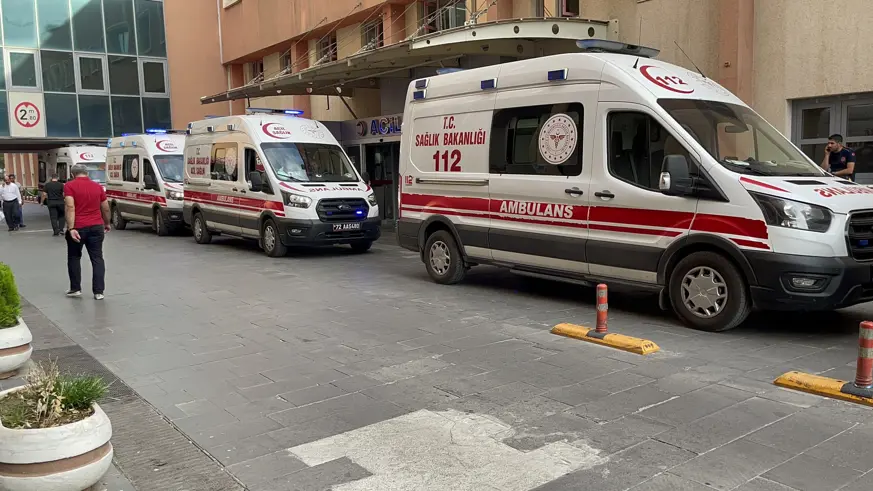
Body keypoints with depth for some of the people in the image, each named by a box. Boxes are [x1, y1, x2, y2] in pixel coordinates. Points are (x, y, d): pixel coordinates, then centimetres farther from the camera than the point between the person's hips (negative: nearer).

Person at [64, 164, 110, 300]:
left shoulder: (69, 186, -4)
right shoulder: (98, 186, 7)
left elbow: (70, 207, -17)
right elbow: (106, 208, 12)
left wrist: (71, 228, -20)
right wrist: (107, 224, 27)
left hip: (78, 228, -2)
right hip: (96, 227, 3)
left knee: (74, 257, 16)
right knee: (97, 259, 5)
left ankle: (75, 288, 21)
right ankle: (98, 291, 1)